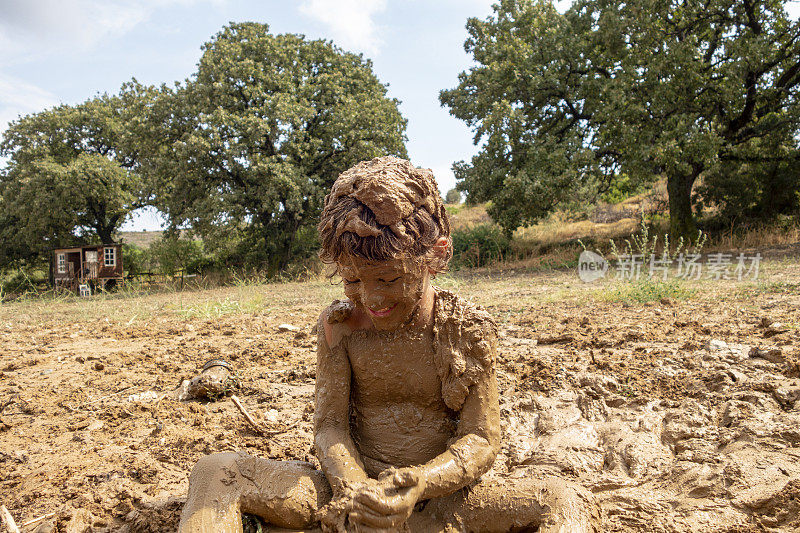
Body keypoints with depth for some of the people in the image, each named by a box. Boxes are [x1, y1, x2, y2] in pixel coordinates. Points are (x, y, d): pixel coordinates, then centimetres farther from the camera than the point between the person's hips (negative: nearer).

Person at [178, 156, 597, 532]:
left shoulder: (468, 329, -9)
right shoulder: (338, 323, -5)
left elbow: (481, 439, -10)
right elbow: (329, 424, -7)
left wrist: (421, 483, -31)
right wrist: (355, 489, -29)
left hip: (439, 495, -1)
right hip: (355, 486, 1)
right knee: (215, 472, -16)